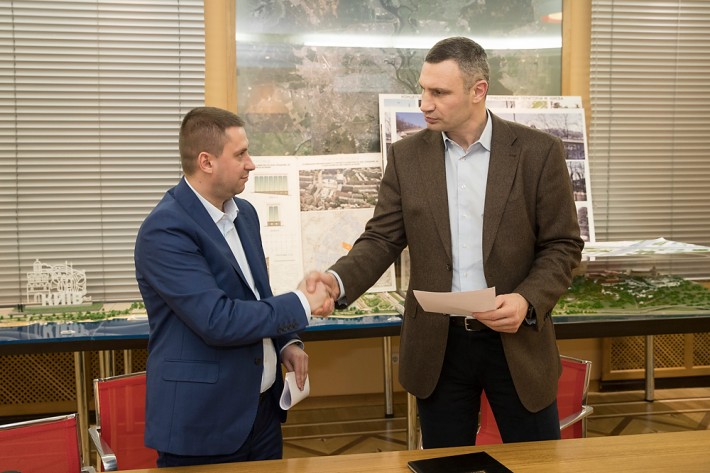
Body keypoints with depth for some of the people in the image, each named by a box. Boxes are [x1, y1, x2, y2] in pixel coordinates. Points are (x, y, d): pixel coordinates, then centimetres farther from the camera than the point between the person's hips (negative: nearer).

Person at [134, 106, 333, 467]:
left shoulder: (244, 213, 8)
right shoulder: (164, 231, -19)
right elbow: (217, 320, -26)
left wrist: (286, 342, 3)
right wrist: (301, 304, -16)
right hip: (201, 421, -7)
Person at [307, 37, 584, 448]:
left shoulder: (538, 152, -6)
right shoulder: (407, 156, 1)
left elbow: (563, 245, -3)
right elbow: (383, 238, 0)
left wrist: (528, 300, -19)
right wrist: (339, 280, -19)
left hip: (517, 340, -1)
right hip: (438, 344, 2)